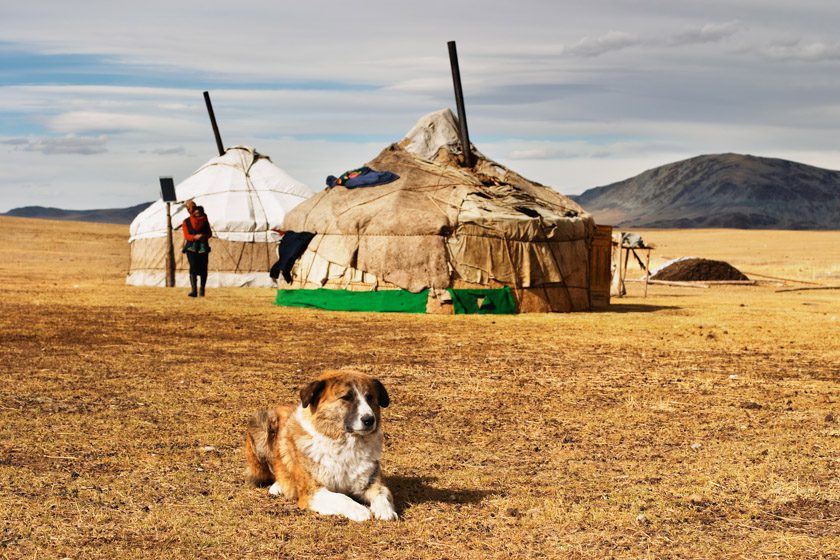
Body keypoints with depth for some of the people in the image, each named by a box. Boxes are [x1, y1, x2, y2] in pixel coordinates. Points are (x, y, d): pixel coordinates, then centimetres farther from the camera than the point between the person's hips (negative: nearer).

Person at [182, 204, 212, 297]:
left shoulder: (204, 220, 10)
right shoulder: (186, 222, 6)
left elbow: (210, 233, 8)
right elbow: (186, 236, -4)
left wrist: (204, 236, -14)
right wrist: (195, 237, -23)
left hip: (203, 247, 2)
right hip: (191, 247, -2)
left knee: (203, 268, 1)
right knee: (193, 268, -15)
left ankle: (202, 289, 16)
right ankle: (193, 290, -23)